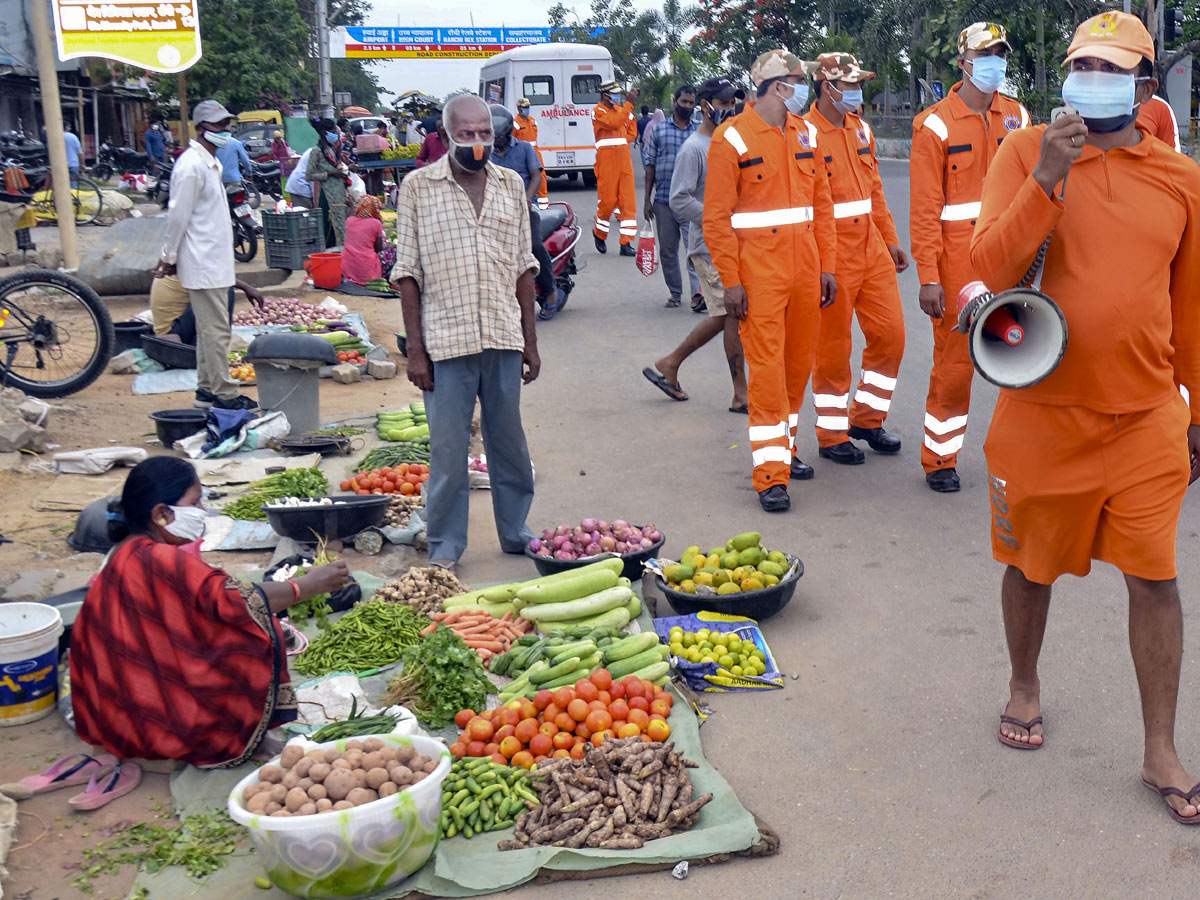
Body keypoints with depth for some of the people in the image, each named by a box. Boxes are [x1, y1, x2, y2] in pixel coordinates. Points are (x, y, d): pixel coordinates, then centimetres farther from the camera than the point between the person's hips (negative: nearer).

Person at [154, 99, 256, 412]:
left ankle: (207, 390, 22)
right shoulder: (191, 165, -16)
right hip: (204, 263, -10)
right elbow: (178, 216, -15)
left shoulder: (211, 162, 17)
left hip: (214, 260, 10)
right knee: (216, 330, -7)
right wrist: (168, 258, -11)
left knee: (209, 328, 14)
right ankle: (224, 395, -2)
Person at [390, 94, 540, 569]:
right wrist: (415, 348, -6)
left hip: (504, 337, 3)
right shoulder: (418, 187, -1)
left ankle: (516, 532, 27)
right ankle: (445, 547, 16)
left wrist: (530, 339, 10)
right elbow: (408, 272, -1)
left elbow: (524, 266, 13)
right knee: (448, 449, 2)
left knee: (510, 441, 12)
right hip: (446, 339, -3)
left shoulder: (511, 185, 9)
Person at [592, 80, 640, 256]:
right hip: (607, 161, -6)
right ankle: (599, 233, 23)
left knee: (628, 200, -2)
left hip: (624, 160, 6)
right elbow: (615, 122, -23)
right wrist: (629, 102, -23)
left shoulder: (620, 109, 18)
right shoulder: (598, 111, -4)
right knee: (608, 200, -3)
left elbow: (631, 134, 22)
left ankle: (626, 243, -2)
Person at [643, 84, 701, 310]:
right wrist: (647, 198, 2)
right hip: (663, 200, 2)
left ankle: (697, 292, -15)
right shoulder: (658, 130, 8)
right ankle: (674, 291, 20)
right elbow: (650, 165, 8)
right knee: (667, 250, 8)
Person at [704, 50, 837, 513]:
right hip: (760, 272, -6)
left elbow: (822, 204, 15)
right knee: (767, 366, -7)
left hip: (805, 269, 6)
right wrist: (730, 281, -13)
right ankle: (770, 472, -3)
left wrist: (827, 266, 9)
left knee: (798, 362, 12)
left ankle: (785, 446, 29)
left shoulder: (806, 133, 11)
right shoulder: (733, 138, -7)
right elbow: (716, 218, -9)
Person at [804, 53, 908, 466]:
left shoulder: (860, 128, 12)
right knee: (833, 347, 2)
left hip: (871, 248, 7)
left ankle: (866, 418, 24)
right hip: (831, 256, -7)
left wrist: (891, 241, 15)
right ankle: (832, 436, 16)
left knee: (890, 332, 7)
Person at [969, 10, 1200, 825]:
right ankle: (1025, 688, 39)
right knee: (1032, 564, 14)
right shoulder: (1026, 153, -2)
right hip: (1043, 409, -1)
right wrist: (1048, 179, -24)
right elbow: (992, 267, -13)